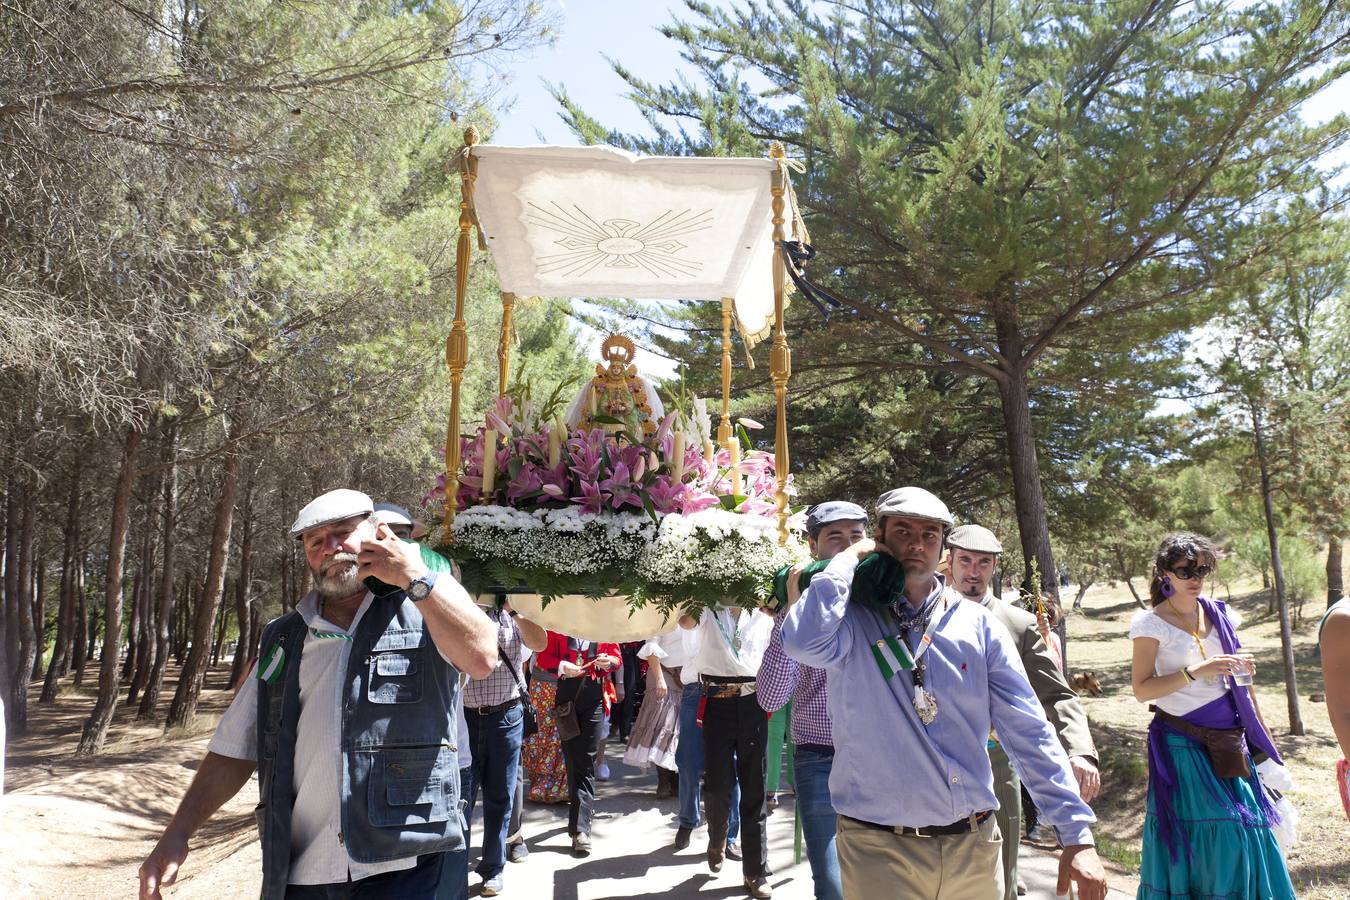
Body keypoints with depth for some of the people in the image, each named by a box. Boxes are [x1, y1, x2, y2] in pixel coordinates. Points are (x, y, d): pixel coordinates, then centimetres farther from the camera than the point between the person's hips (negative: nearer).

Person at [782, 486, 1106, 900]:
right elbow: (804, 642, -29)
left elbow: (1029, 732, 2)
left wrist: (1078, 835, -4)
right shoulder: (852, 618, -6)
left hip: (974, 849, 4)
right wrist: (850, 557, -15)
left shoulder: (978, 625, 2)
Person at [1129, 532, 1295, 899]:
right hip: (1183, 743, -5)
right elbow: (1142, 689, -13)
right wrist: (1195, 672, -22)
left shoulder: (1220, 614, 7)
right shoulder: (1151, 623, -9)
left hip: (1228, 741, 5)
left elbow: (1239, 674, 18)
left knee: (1245, 824, 5)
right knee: (1198, 835, -2)